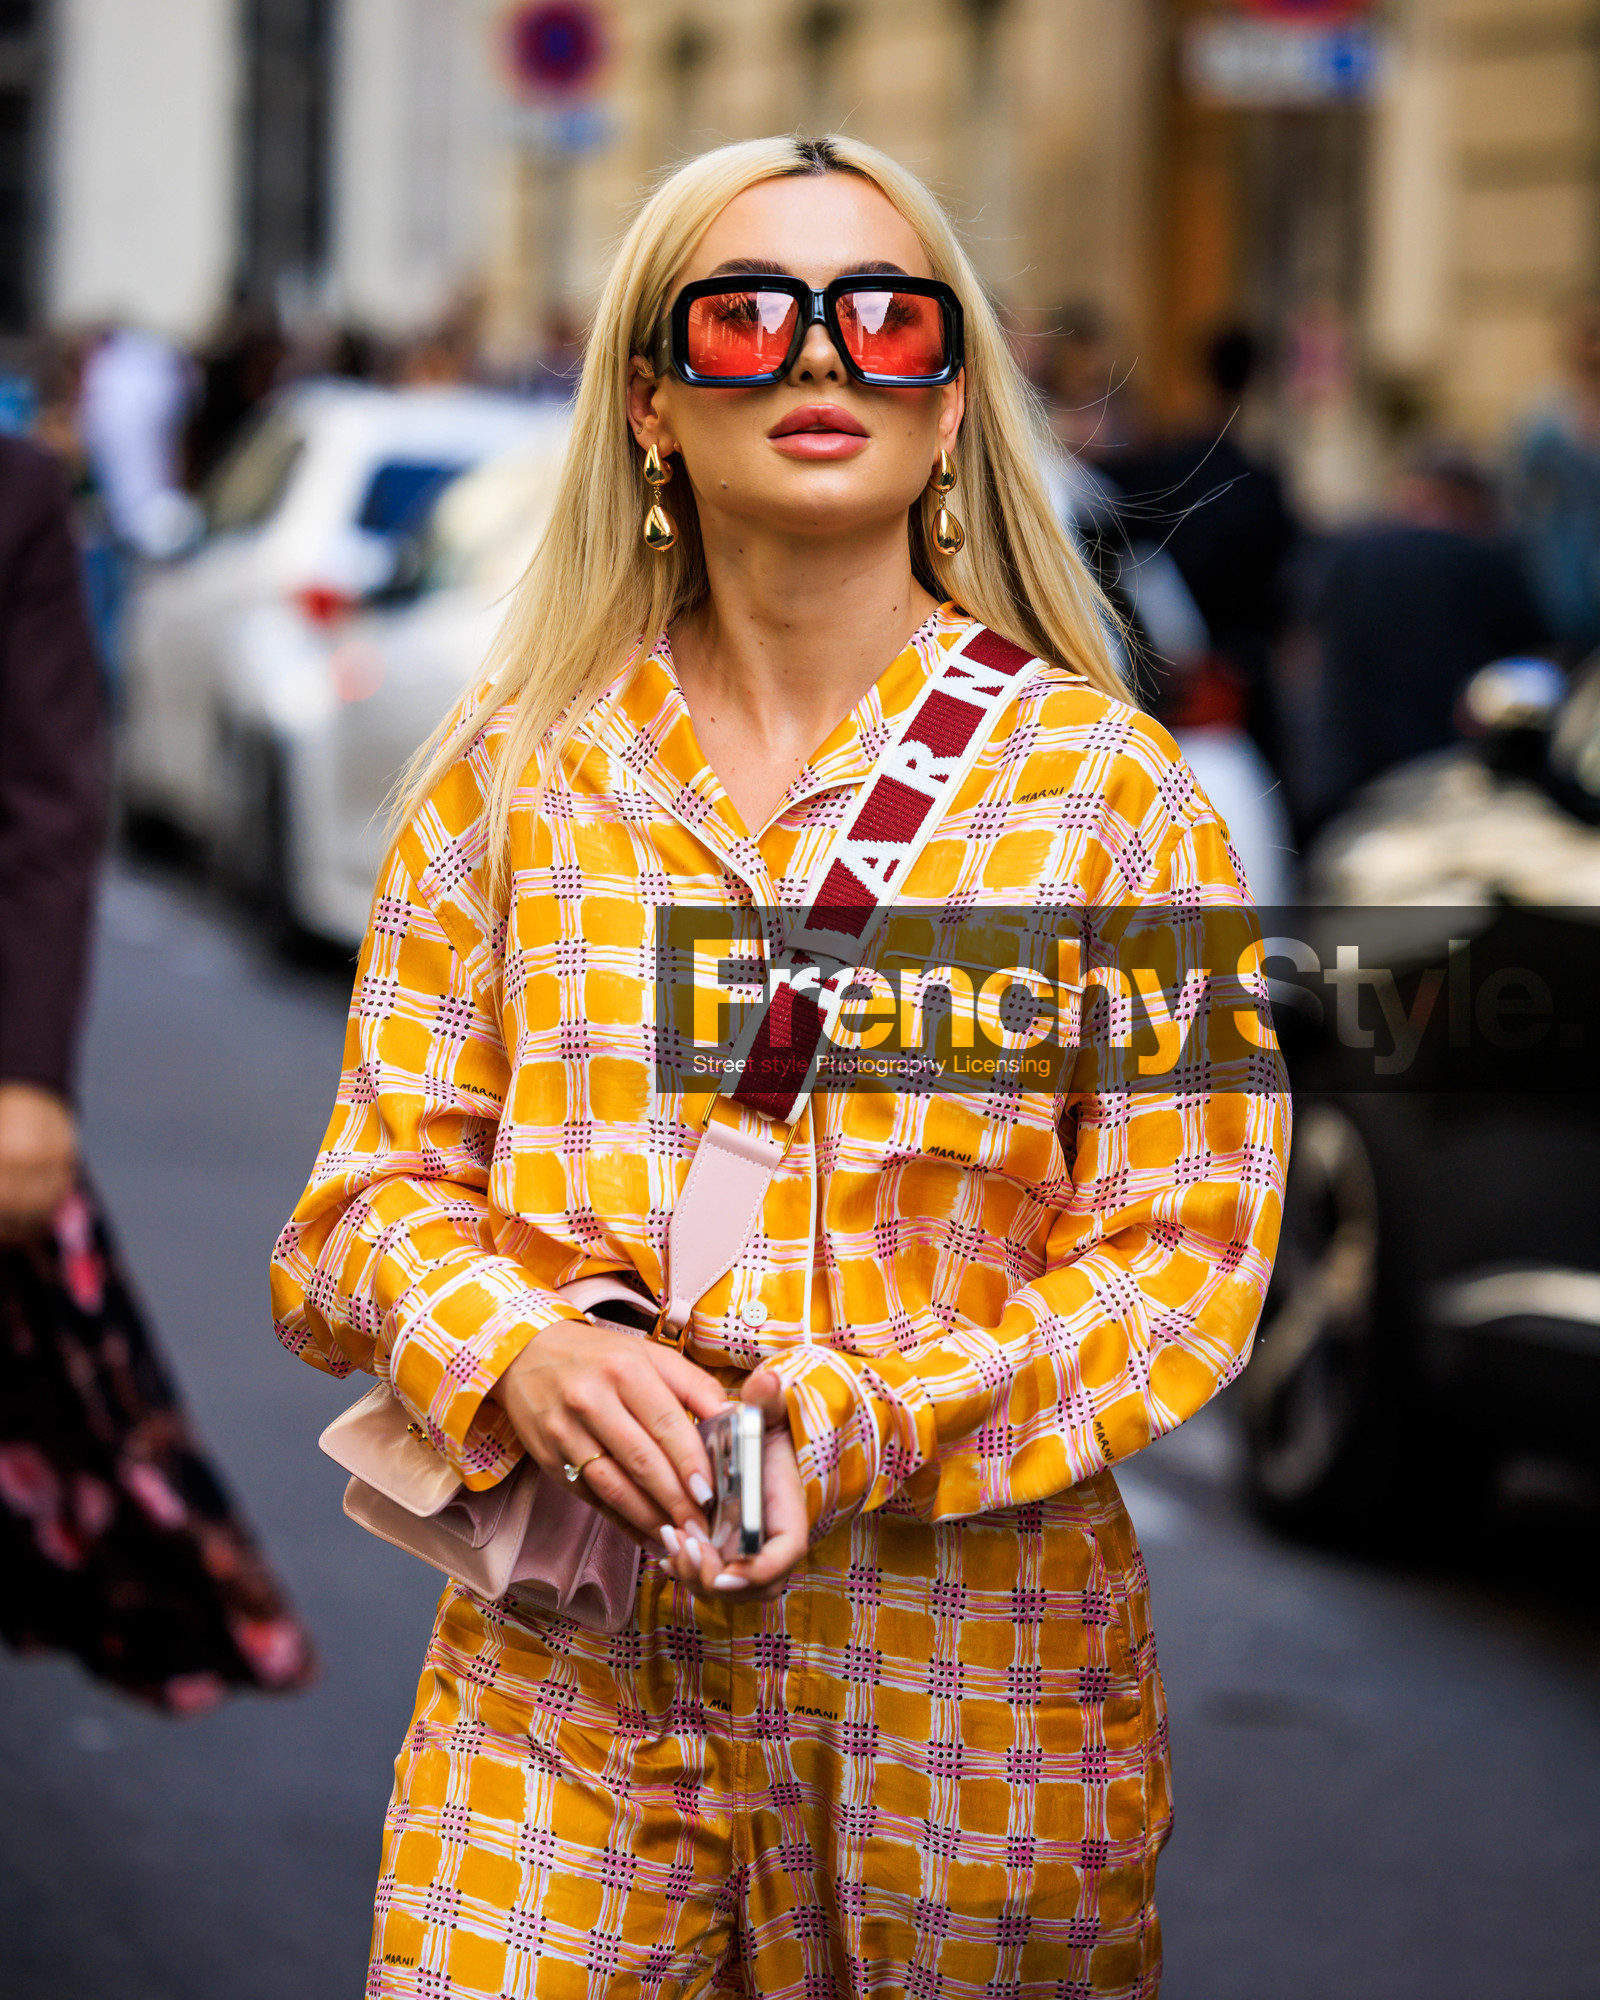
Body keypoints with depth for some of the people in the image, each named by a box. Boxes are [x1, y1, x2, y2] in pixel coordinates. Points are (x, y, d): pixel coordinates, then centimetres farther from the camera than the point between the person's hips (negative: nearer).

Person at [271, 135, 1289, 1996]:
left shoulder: (1104, 782, 0)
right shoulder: (510, 772, 5)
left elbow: (1188, 1250, -2)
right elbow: (378, 1184, 6)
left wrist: (878, 1420, -17)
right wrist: (519, 1355, -15)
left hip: (976, 1659, -1)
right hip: (564, 1660, 1)